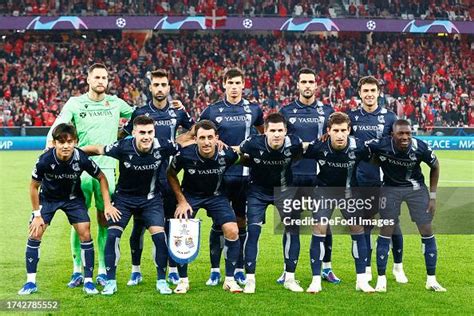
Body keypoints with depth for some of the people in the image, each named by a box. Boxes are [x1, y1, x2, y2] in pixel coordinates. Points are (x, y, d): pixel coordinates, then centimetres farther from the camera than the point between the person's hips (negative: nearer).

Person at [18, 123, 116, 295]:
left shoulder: (81, 159, -29)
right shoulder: (44, 160, -30)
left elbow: (101, 177, -10)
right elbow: (34, 186, -13)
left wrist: (107, 204, -14)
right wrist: (37, 214, -10)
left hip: (73, 198, 0)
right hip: (47, 197, 0)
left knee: (85, 234, -11)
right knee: (34, 234, -9)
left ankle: (88, 281, 1)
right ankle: (31, 281, 5)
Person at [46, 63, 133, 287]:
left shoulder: (116, 103, 9)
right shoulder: (75, 103, 3)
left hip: (107, 168, 2)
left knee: (105, 220, 4)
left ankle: (103, 271, 12)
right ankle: (77, 270, 10)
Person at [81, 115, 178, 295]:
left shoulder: (162, 147, -21)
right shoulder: (123, 147, -24)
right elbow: (98, 149, -7)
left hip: (151, 198, 0)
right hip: (124, 197, 0)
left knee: (159, 234, -14)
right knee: (112, 234, -13)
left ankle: (161, 281, 4)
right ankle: (110, 281, 3)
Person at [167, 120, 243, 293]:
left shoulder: (227, 154, -25)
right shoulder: (185, 154, -26)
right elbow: (171, 175, -6)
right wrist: (181, 201, -9)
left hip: (216, 195, 1)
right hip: (190, 195, 0)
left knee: (232, 231, -15)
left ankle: (229, 279, 2)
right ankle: (183, 280, 4)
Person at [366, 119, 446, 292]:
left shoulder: (420, 148, -24)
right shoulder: (381, 146, -29)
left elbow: (435, 167, -5)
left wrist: (433, 196, -3)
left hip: (416, 188, 1)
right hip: (391, 188, -1)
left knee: (427, 231, -1)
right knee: (386, 231, -3)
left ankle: (431, 279, 10)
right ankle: (381, 279, 8)